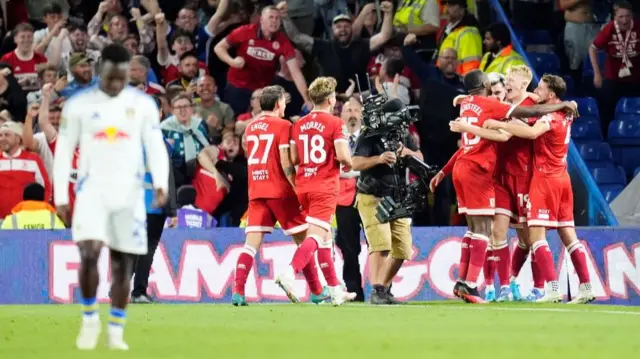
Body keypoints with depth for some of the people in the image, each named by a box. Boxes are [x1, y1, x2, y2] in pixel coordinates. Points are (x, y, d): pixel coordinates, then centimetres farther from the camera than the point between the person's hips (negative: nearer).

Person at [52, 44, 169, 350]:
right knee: (89, 252, -20)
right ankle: (90, 319, -1)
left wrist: (160, 183, -15)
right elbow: (63, 151, 5)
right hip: (92, 190, -1)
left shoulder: (143, 104, 5)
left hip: (129, 193, 2)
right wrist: (61, 197, 0)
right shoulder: (78, 105, 2)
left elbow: (155, 146, 2)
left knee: (123, 263, 3)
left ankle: (116, 332, 13)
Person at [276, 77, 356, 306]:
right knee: (316, 236, -11)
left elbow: (293, 158, 8)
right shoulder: (335, 123, -8)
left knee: (325, 236, 16)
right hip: (325, 187, -7)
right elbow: (343, 155, -17)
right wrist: (348, 164, 5)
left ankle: (335, 290, 20)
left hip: (303, 185, 7)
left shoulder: (299, 125, 9)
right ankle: (290, 273, -33)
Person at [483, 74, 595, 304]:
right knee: (568, 235, 10)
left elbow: (532, 132, -36)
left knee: (536, 235, -9)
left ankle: (553, 289, -18)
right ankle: (586, 287, 6)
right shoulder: (566, 115, 11)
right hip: (562, 179, 9)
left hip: (545, 178, -9)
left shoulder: (551, 117, -15)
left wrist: (500, 124, -32)